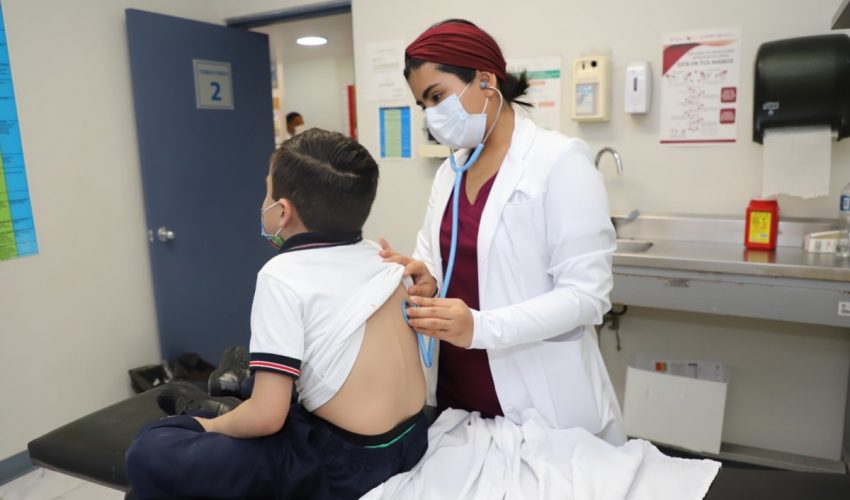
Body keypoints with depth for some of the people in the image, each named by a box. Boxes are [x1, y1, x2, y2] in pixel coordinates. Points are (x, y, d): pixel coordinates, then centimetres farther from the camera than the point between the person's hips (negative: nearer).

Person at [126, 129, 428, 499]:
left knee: (149, 455, -3)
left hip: (344, 465, -8)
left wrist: (212, 425, 1)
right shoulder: (380, 257, 1)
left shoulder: (282, 276, -17)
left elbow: (267, 417, -17)